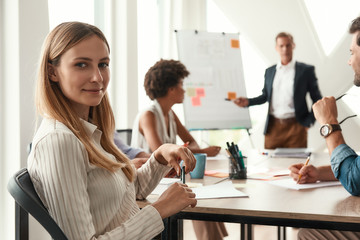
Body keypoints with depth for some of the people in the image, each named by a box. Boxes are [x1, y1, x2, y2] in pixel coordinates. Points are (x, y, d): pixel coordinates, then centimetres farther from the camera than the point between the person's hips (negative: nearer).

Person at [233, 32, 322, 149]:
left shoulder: (306, 70, 2)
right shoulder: (269, 71, 13)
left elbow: (317, 100, 5)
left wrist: (308, 122, -3)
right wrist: (248, 102, 3)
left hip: (295, 126, -3)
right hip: (273, 126, 3)